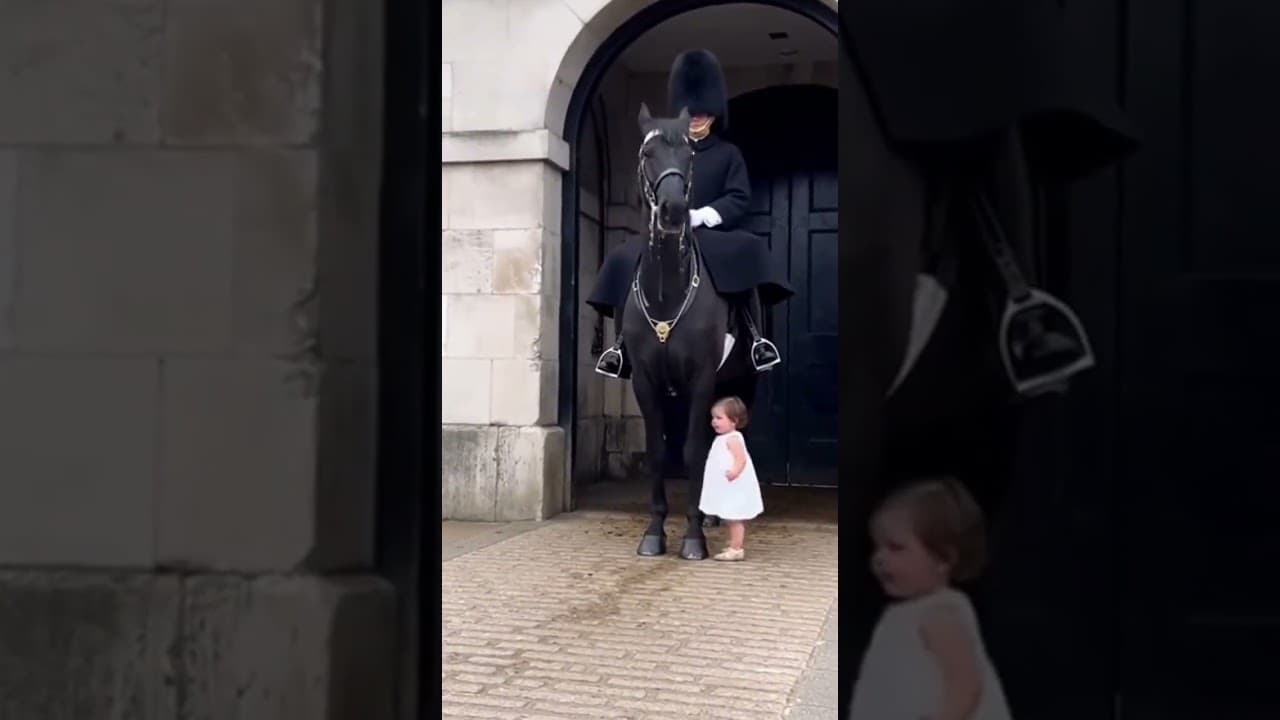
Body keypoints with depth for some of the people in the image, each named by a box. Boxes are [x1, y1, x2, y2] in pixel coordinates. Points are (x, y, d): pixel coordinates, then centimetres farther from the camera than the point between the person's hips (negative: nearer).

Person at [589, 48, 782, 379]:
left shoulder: (728, 154, 8)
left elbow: (740, 198, -4)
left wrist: (700, 216, -20)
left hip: (713, 234, -2)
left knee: (745, 257, -33)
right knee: (623, 261, -23)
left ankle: (756, 337, -24)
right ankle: (620, 342, -12)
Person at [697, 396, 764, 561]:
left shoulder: (732, 438, -16)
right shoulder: (722, 438, 15)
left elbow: (741, 458, -27)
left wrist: (735, 472, -42)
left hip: (734, 489, -11)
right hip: (727, 489, 11)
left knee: (734, 519, -7)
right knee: (732, 519, 17)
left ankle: (736, 549, -5)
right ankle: (735, 547, 25)